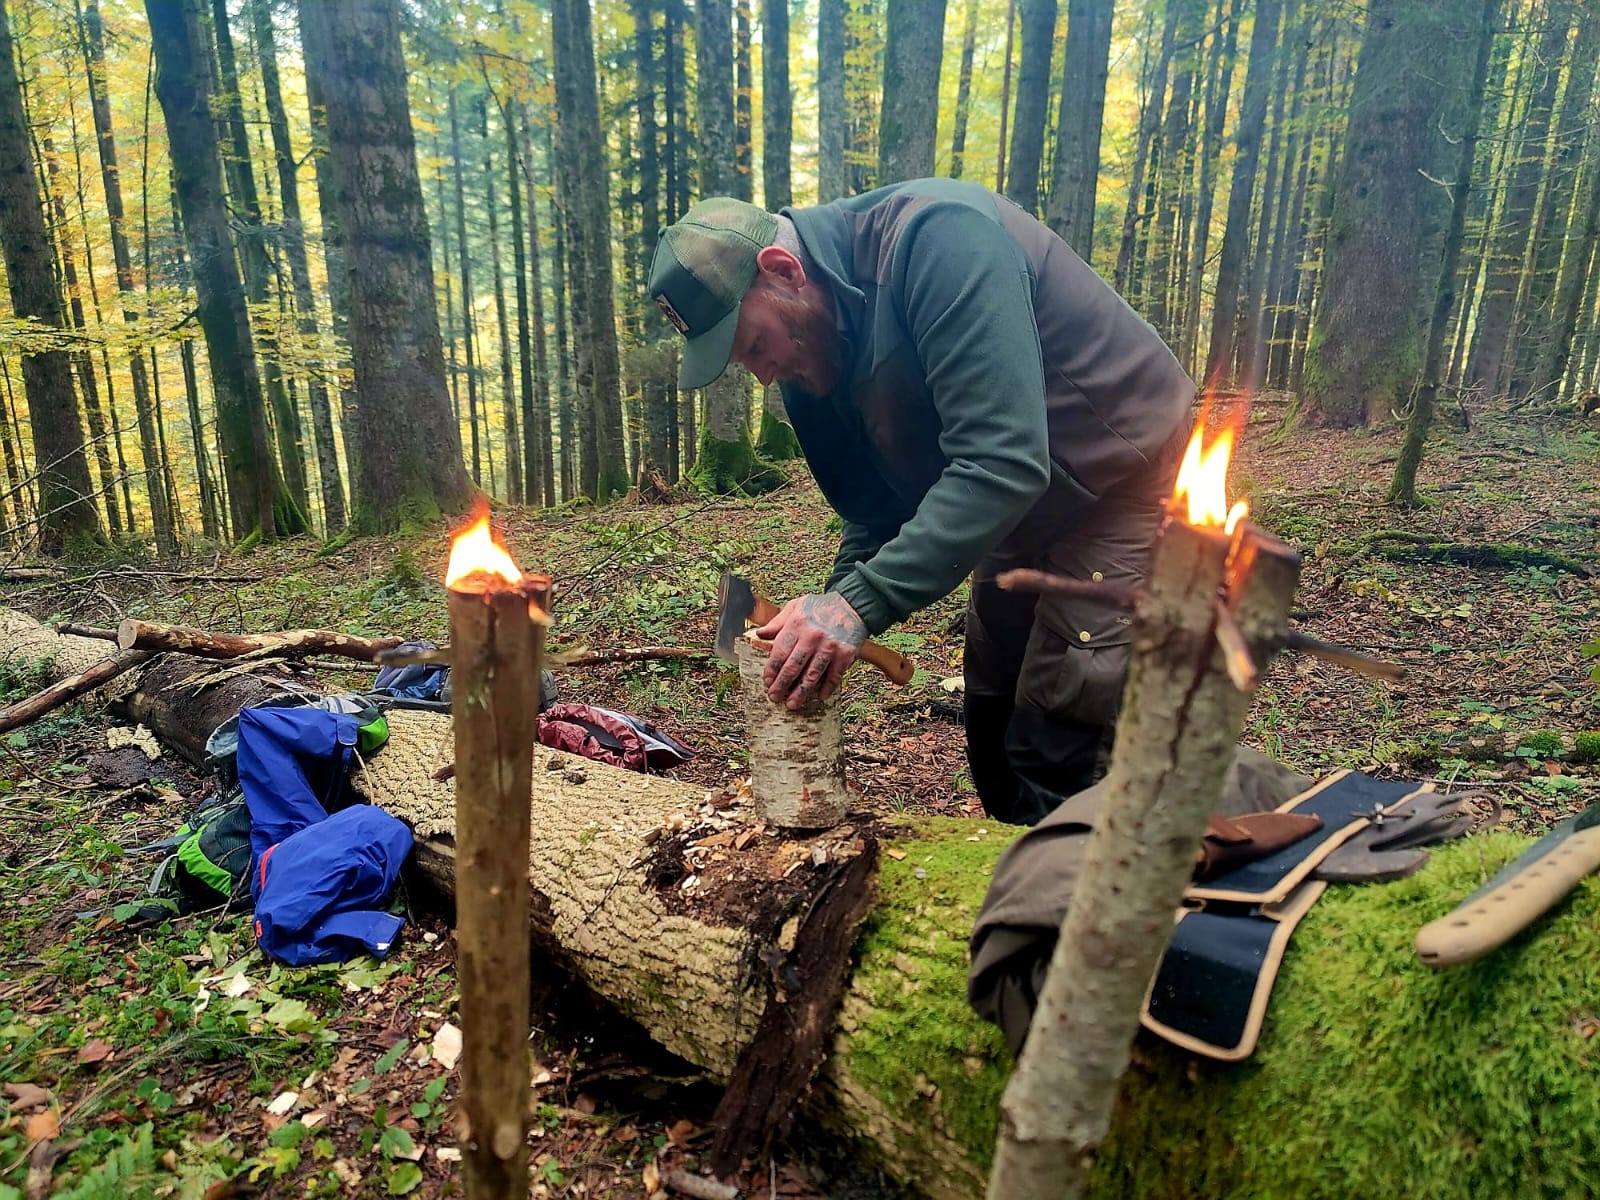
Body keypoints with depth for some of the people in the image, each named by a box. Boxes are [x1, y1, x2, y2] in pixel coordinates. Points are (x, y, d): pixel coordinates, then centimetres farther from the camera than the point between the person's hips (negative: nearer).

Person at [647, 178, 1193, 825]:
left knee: (1054, 754, -9)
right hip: (1021, 511, 8)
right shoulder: (806, 356, -2)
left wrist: (862, 601, -39)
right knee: (991, 727, 15)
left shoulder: (935, 239, -29)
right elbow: (875, 505, 2)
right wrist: (832, 618, -14)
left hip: (1127, 478, -8)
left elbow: (1002, 460, -37)